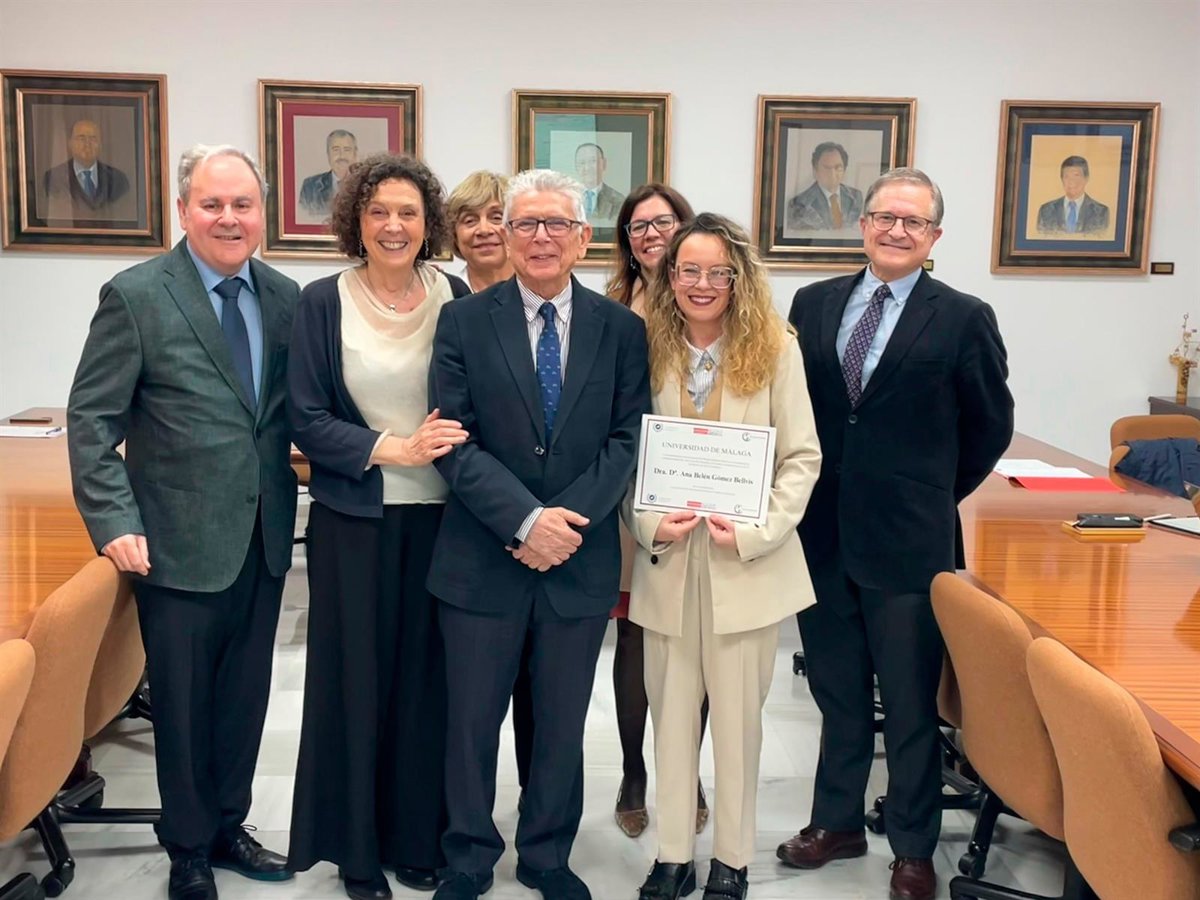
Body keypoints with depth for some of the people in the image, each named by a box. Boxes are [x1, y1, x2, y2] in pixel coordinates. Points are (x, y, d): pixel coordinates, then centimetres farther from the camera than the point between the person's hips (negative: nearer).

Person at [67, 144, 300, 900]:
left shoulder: (285, 297, 4)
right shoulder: (136, 296, -9)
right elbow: (92, 418, -9)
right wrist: (115, 522, -15)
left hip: (265, 537, 4)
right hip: (180, 540, -4)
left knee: (246, 696, 16)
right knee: (184, 702, 10)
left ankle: (228, 826, 37)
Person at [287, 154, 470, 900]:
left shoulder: (455, 298, 2)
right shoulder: (323, 303, -3)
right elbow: (306, 419, -6)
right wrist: (394, 449, -17)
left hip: (440, 516, 2)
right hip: (355, 518, -1)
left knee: (428, 678, 9)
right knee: (358, 679, 7)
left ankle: (419, 837, 26)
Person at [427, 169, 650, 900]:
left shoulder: (621, 329, 3)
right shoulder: (464, 321, -1)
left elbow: (628, 439, -2)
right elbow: (453, 441, -8)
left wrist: (566, 519, -15)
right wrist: (525, 521, -19)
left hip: (582, 559, 1)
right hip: (482, 558, -1)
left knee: (563, 724, 14)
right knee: (473, 721, 10)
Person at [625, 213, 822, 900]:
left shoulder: (775, 349, -3)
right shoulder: (649, 349, 3)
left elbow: (802, 457, -2)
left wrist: (757, 531, -13)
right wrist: (650, 525, -10)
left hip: (747, 562, -2)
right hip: (667, 560, 2)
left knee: (738, 714, 8)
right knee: (672, 710, 10)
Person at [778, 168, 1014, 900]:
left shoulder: (964, 318, -5)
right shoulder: (813, 303, 5)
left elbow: (991, 426, 3)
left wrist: (934, 495, 6)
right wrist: (802, 499, 6)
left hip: (907, 540, -3)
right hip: (821, 534, 3)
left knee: (910, 702, 10)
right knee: (837, 693, 17)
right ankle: (839, 822, 34)